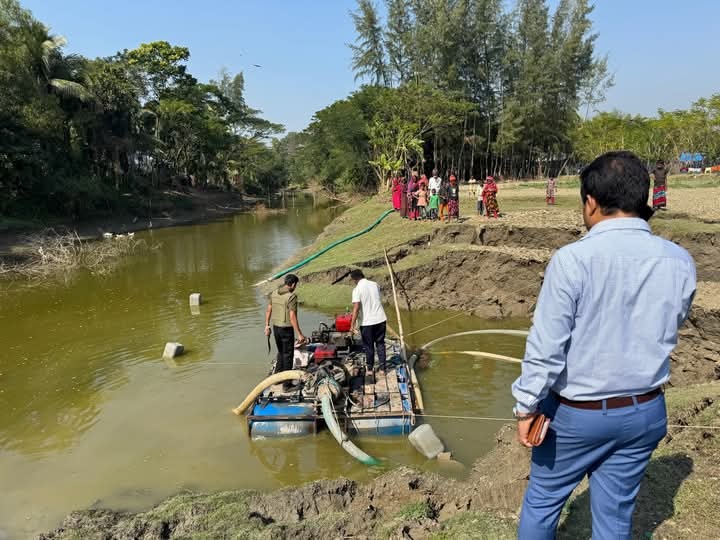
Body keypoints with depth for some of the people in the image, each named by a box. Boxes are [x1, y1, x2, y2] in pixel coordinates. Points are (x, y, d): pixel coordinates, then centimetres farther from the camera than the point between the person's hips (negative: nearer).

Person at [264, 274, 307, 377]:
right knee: (288, 354, 6)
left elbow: (268, 310, 9)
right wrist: (300, 334, -19)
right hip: (286, 329, -7)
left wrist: (267, 326, 18)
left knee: (281, 352, 22)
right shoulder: (292, 296, -19)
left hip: (276, 327, 7)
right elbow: (292, 317, -23)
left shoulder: (274, 293, 3)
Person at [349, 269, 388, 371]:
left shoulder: (357, 289, -11)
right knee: (380, 343, 16)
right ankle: (382, 366, 18)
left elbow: (356, 308, -18)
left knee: (368, 345, 12)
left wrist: (352, 325, -15)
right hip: (381, 319, 4)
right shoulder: (375, 284, 6)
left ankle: (370, 367, 25)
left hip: (367, 321, -4)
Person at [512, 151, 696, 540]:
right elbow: (669, 328, 9)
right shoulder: (679, 261, -7)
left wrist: (527, 407, -9)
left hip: (578, 413, -4)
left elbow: (546, 346, -20)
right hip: (646, 412, 5)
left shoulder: (572, 259, -22)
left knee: (542, 501, 17)